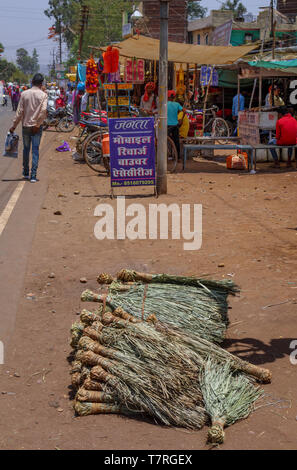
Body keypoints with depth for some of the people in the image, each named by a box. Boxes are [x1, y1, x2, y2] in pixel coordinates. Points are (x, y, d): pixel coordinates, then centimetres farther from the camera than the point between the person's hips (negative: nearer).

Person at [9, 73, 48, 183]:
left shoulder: (24, 94, -1)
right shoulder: (43, 95, -6)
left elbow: (20, 111, -2)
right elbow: (44, 110, -16)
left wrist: (14, 126, 3)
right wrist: (37, 125, -10)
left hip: (26, 125, 2)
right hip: (37, 127, -2)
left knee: (26, 149, 16)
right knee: (35, 150, 1)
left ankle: (26, 173, 25)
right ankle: (33, 175, -5)